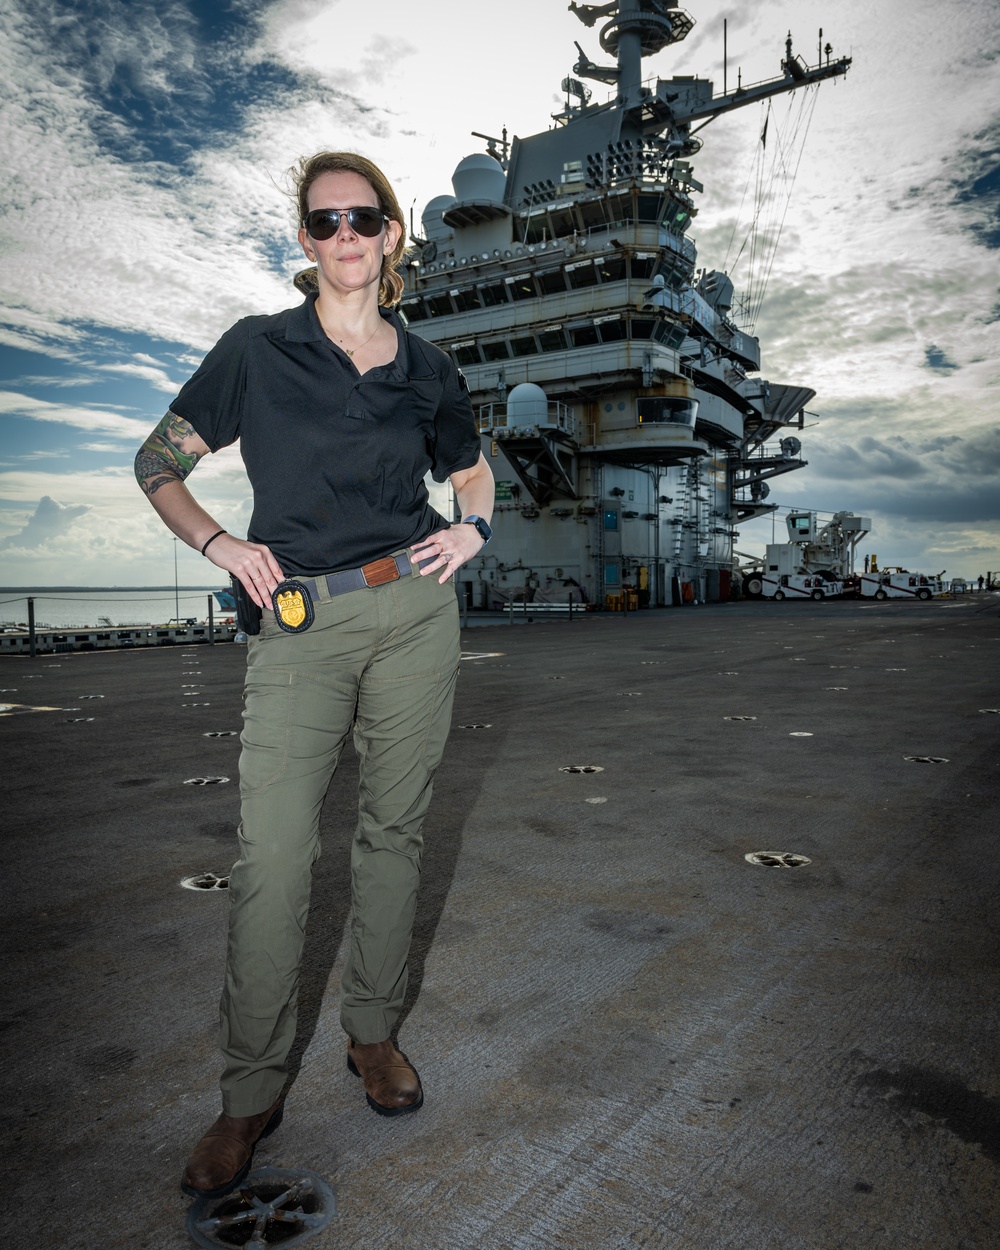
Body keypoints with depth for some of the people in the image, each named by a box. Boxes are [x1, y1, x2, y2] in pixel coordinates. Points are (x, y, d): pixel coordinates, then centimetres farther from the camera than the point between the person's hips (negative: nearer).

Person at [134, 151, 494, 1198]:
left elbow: (474, 473, 26)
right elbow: (158, 463, 10)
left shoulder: (426, 369, 11)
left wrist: (472, 531, 6)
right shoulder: (257, 350, 5)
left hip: (414, 612, 2)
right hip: (298, 625, -2)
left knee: (393, 830, 8)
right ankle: (250, 1096, 14)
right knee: (272, 857, -4)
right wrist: (219, 543, -5)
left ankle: (373, 1034, 28)